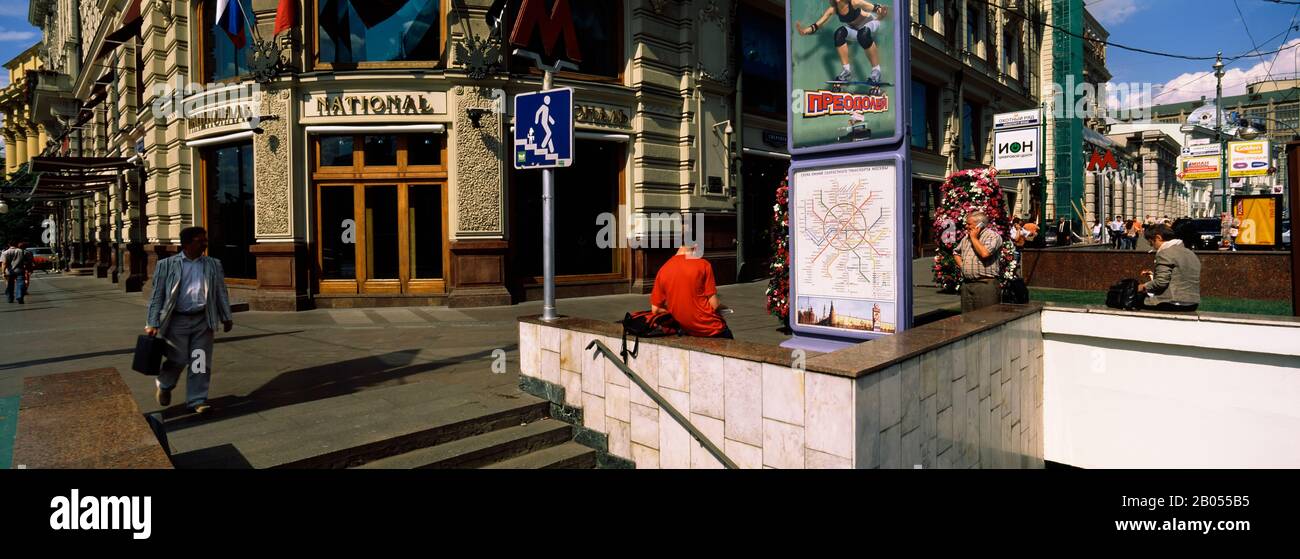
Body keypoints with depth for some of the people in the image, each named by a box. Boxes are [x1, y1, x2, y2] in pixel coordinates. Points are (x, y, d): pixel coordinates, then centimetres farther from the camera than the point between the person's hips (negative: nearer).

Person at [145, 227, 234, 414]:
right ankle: (164, 386, 33)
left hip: (203, 320, 3)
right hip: (177, 321, -2)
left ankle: (197, 400, 11)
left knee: (201, 363, 3)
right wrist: (152, 324, -5)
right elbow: (157, 295, 0)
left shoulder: (213, 265, 10)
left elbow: (221, 293, 12)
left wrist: (226, 318, 7)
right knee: (177, 360, 3)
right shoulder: (167, 265, 2)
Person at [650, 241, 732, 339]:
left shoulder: (662, 270, -1)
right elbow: (714, 305, -12)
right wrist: (722, 306, 10)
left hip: (686, 329, 4)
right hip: (710, 329, -4)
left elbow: (655, 309, 1)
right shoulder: (703, 264, -11)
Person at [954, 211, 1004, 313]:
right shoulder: (967, 237, 18)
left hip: (985, 284, -7)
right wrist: (961, 264, 11)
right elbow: (956, 252, 30)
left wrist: (974, 238, -10)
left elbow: (984, 253, -23)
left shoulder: (993, 236, -7)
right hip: (966, 284, 7)